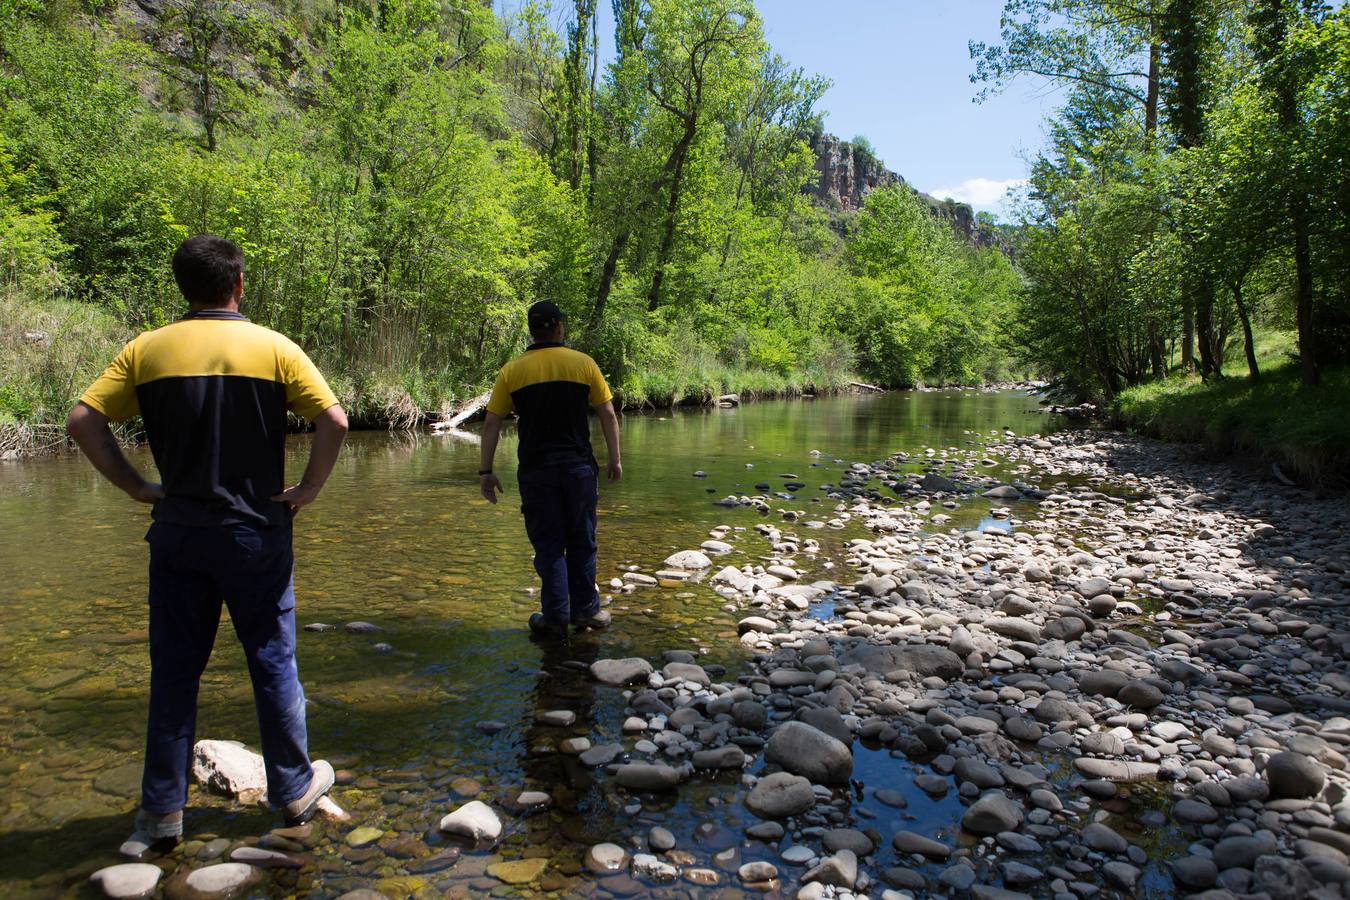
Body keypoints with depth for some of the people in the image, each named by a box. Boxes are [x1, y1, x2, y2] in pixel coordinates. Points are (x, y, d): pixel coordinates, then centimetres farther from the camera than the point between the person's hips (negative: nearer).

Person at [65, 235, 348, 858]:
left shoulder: (146, 351, 1)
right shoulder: (274, 348, -5)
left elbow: (83, 420, -4)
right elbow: (334, 421, -14)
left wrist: (134, 486, 2)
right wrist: (309, 489, -4)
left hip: (177, 531, 2)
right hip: (256, 532, -2)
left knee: (173, 672, 11)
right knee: (273, 664, 10)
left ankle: (162, 812, 18)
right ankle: (294, 789, 22)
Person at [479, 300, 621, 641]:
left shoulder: (511, 371, 1)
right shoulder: (583, 363, 1)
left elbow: (491, 424, 0)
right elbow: (608, 414, 1)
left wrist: (486, 471, 4)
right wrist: (614, 459, 8)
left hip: (535, 470, 0)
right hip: (579, 468, 0)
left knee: (548, 545, 7)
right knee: (581, 541, 13)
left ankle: (556, 619, 9)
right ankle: (585, 610, 20)